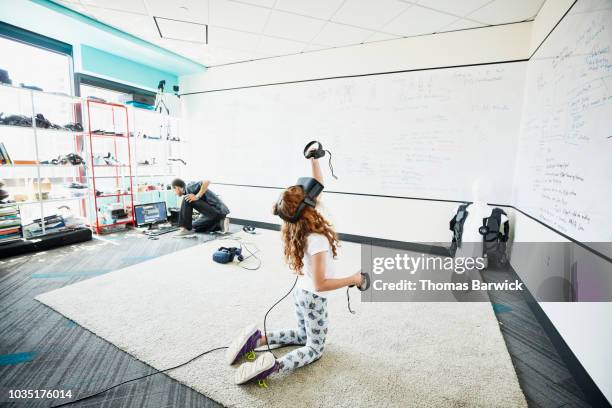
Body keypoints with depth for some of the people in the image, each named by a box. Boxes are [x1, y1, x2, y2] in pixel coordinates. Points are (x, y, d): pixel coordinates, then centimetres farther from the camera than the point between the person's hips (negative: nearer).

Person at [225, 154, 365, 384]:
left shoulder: (298, 226, -9)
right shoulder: (318, 240, -33)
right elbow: (320, 284, -28)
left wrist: (313, 160, -2)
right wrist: (352, 279, -19)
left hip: (301, 292, 7)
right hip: (314, 299, -7)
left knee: (302, 335, 29)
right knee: (315, 348, 15)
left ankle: (257, 338, 13)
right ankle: (274, 365, -9)